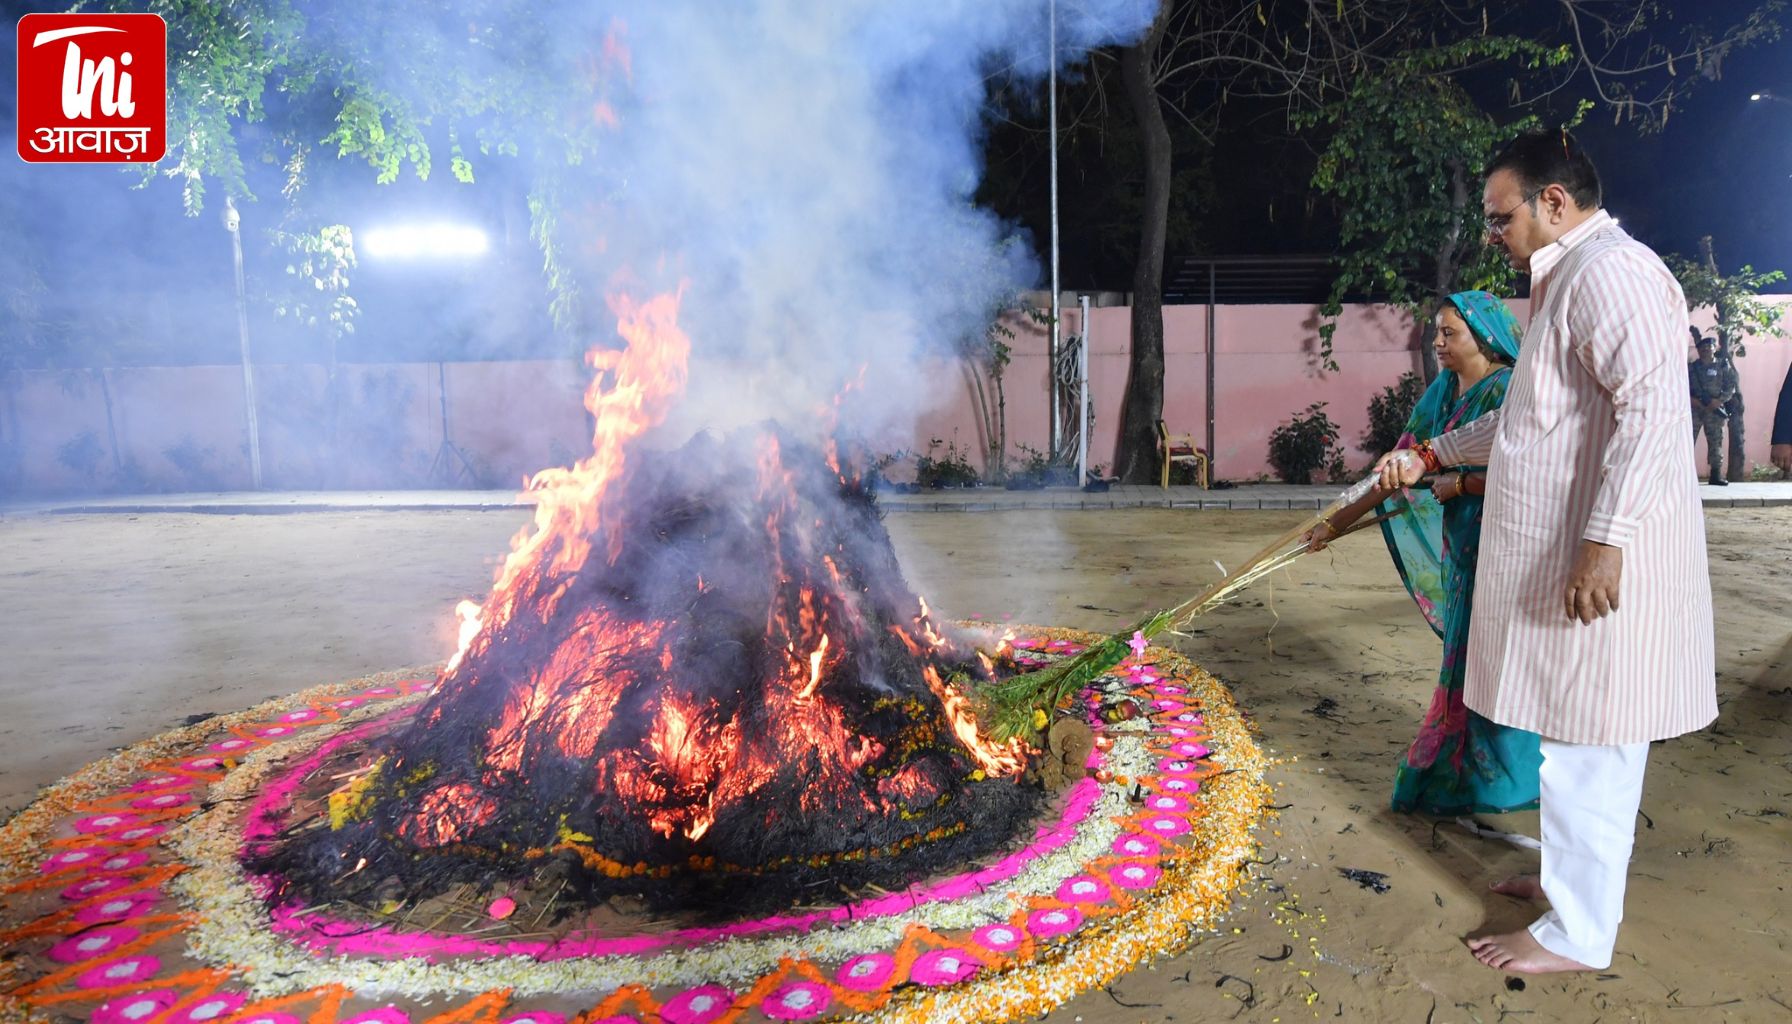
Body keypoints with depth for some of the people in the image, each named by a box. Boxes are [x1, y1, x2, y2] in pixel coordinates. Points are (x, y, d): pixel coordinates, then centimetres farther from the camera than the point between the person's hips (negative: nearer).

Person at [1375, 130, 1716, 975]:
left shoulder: (1612, 270, -14)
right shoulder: (1569, 280, 18)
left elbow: (1653, 407, -25)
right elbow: (1530, 415, 27)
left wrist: (1605, 538, -29)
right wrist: (1432, 455, 22)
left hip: (1601, 564, -10)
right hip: (1564, 556, 10)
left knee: (1587, 743, 0)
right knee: (1579, 738, 19)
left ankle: (1577, 934, 12)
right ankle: (1575, 877, 35)